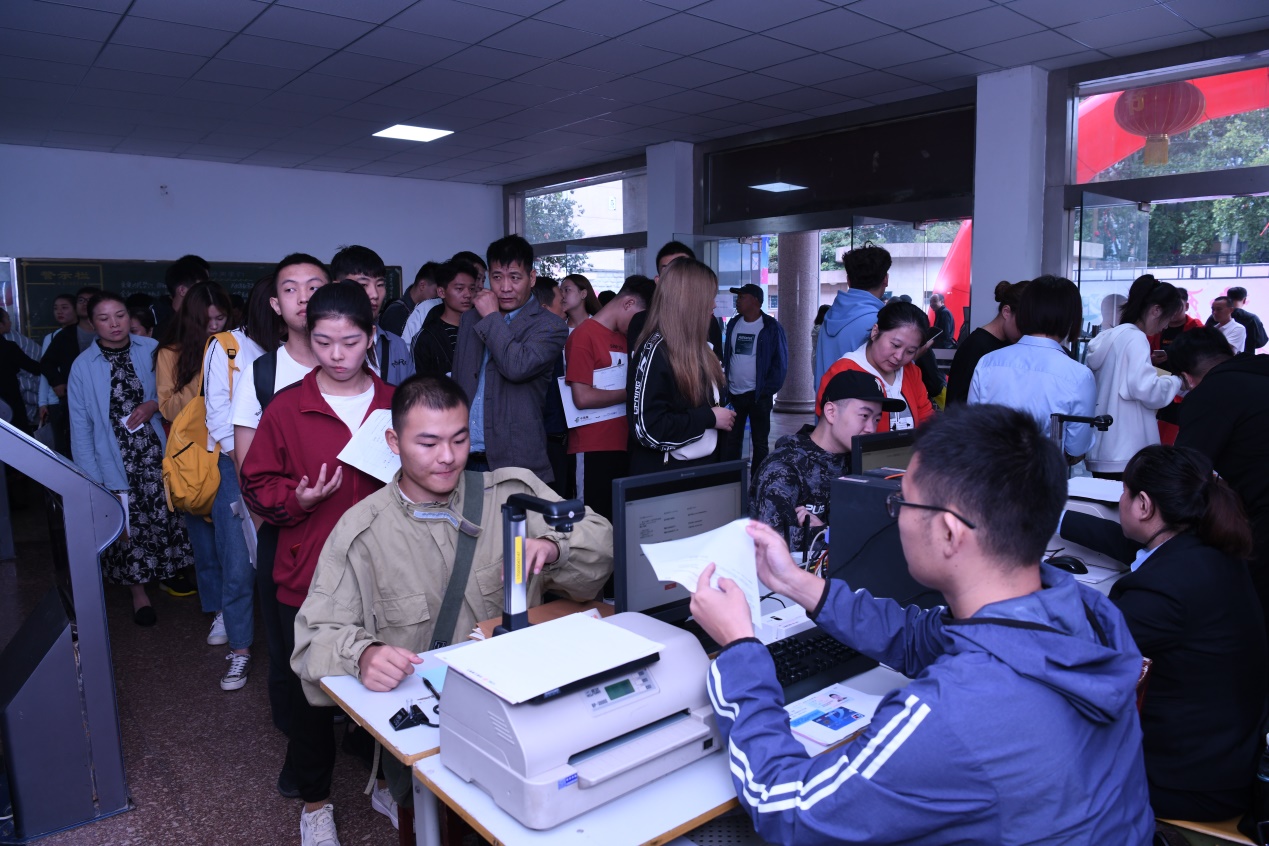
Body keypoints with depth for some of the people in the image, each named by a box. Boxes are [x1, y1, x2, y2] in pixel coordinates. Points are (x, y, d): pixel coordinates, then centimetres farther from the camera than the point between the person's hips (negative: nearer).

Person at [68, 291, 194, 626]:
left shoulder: (151, 350, -2)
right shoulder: (83, 366, -3)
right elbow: (80, 427, -1)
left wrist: (155, 404, -13)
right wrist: (91, 476, -5)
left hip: (157, 452, 1)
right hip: (116, 463, 0)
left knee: (169, 517, 1)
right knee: (128, 527, 5)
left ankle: (177, 573, 25)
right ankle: (139, 592, 24)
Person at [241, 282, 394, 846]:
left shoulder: (396, 406, 3)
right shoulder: (286, 408, -3)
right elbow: (257, 486, 0)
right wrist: (297, 499, -18)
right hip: (307, 579, -1)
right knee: (310, 690, 12)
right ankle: (314, 799, 34)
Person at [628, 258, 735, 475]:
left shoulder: (693, 347, 9)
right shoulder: (655, 351, -18)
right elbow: (648, 430, -25)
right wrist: (710, 418, -17)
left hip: (700, 467, 9)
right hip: (664, 476, -9)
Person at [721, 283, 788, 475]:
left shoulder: (772, 327, -6)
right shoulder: (733, 324, 9)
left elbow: (781, 361, -6)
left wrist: (769, 389, -11)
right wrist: (725, 386, 6)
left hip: (758, 395, -4)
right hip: (733, 394, 5)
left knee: (760, 443, 5)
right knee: (730, 441, 7)